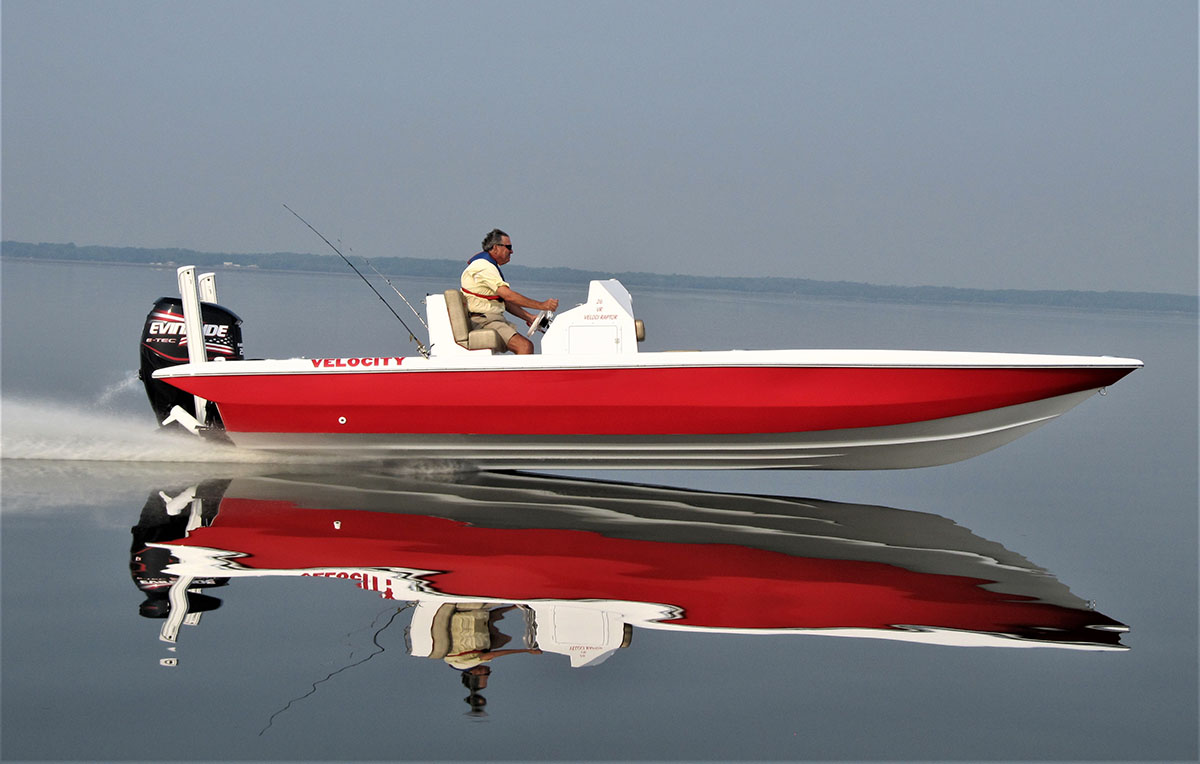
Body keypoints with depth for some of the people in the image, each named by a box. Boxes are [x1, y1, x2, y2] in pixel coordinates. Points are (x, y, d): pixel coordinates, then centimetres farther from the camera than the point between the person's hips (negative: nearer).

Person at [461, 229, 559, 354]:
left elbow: (506, 302, 20)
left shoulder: (491, 266, 21)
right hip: (483, 320, -11)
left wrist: (530, 317, 7)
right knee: (525, 346, -23)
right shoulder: (484, 266, -14)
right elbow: (507, 295, -22)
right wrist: (541, 305, -20)